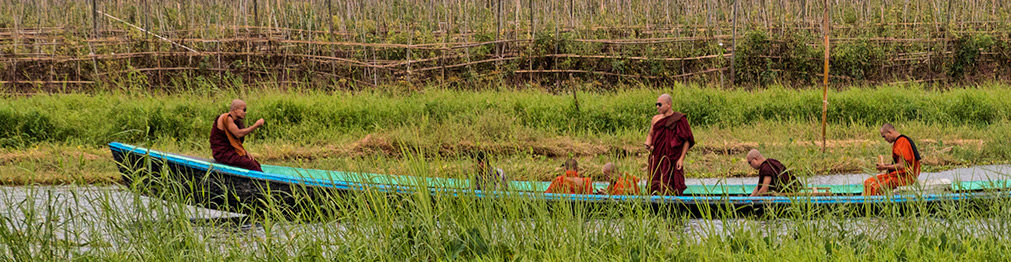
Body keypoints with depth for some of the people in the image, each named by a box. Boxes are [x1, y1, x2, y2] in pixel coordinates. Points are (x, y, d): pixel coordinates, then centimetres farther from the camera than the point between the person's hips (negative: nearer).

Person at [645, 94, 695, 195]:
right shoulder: (656, 119, 12)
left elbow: (687, 140, -2)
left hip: (672, 158, -5)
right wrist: (648, 145, 0)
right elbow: (650, 135, 22)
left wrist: (681, 158, -10)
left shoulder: (679, 119, -3)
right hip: (657, 159, 5)